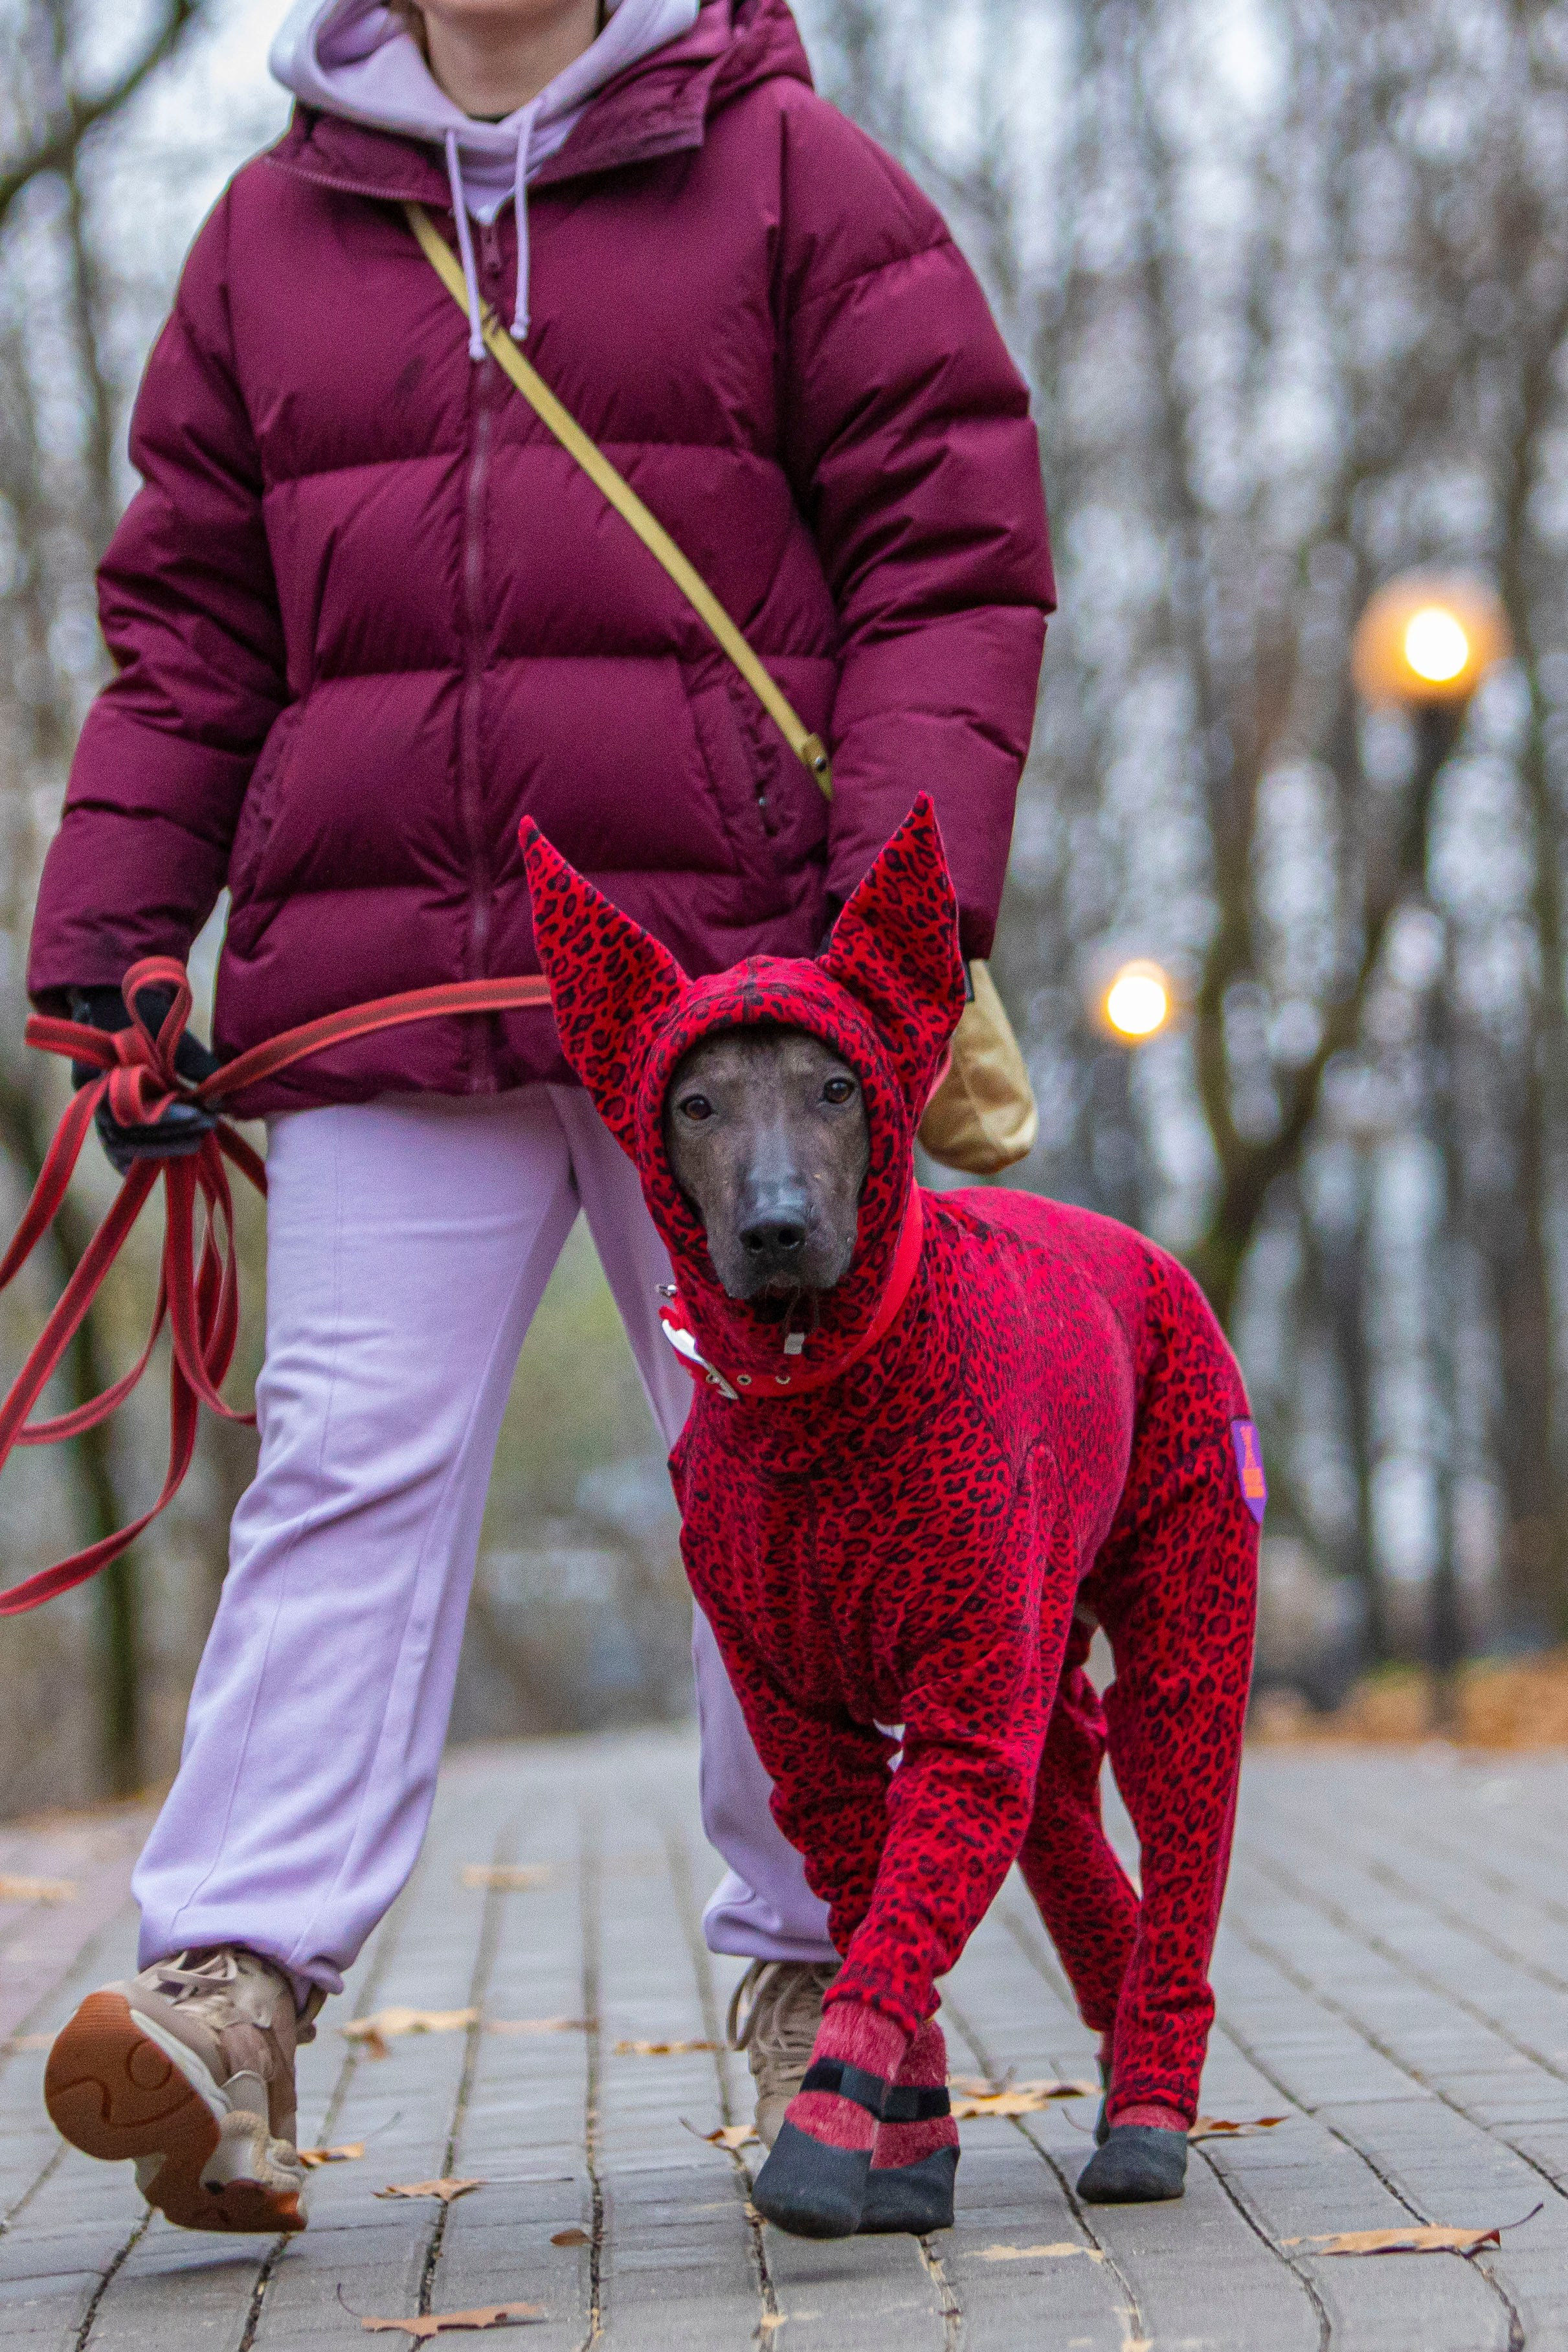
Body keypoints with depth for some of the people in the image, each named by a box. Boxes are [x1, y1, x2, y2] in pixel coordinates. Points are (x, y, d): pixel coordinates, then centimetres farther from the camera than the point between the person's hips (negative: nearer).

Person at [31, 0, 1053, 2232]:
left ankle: (812, 1965, 16)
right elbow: (190, 623, 16)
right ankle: (233, 1990, -13)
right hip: (380, 982, 2)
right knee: (349, 1460, -7)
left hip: (732, 970, -2)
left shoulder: (797, 179, 6)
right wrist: (104, 942, 8)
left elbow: (953, 556, 1)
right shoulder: (274, 229, 14)